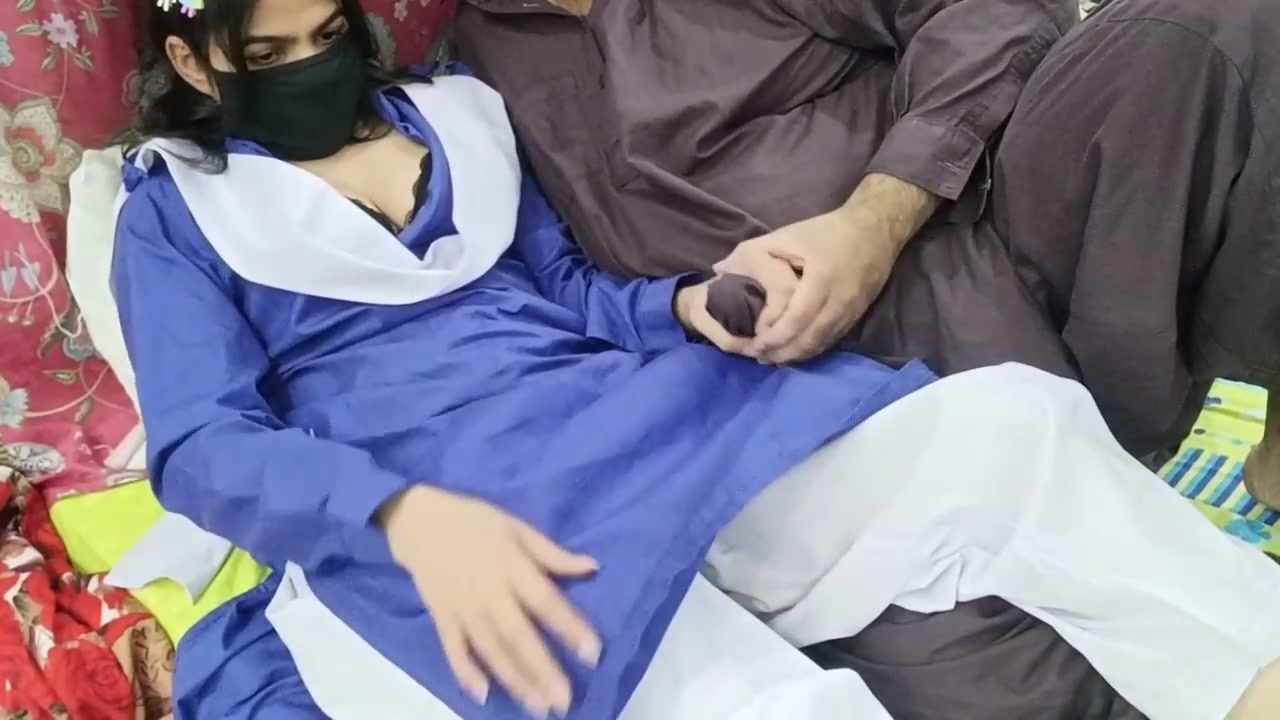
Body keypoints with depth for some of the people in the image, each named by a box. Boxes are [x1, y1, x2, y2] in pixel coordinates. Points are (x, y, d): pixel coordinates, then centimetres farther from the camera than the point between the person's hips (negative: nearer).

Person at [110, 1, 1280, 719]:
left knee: (1008, 425, -20)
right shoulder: (177, 209, 11)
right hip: (437, 531, -4)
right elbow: (203, 446, -2)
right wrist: (408, 516, -22)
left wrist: (693, 308, -1)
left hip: (642, 428, 5)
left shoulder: (454, 113, 22)